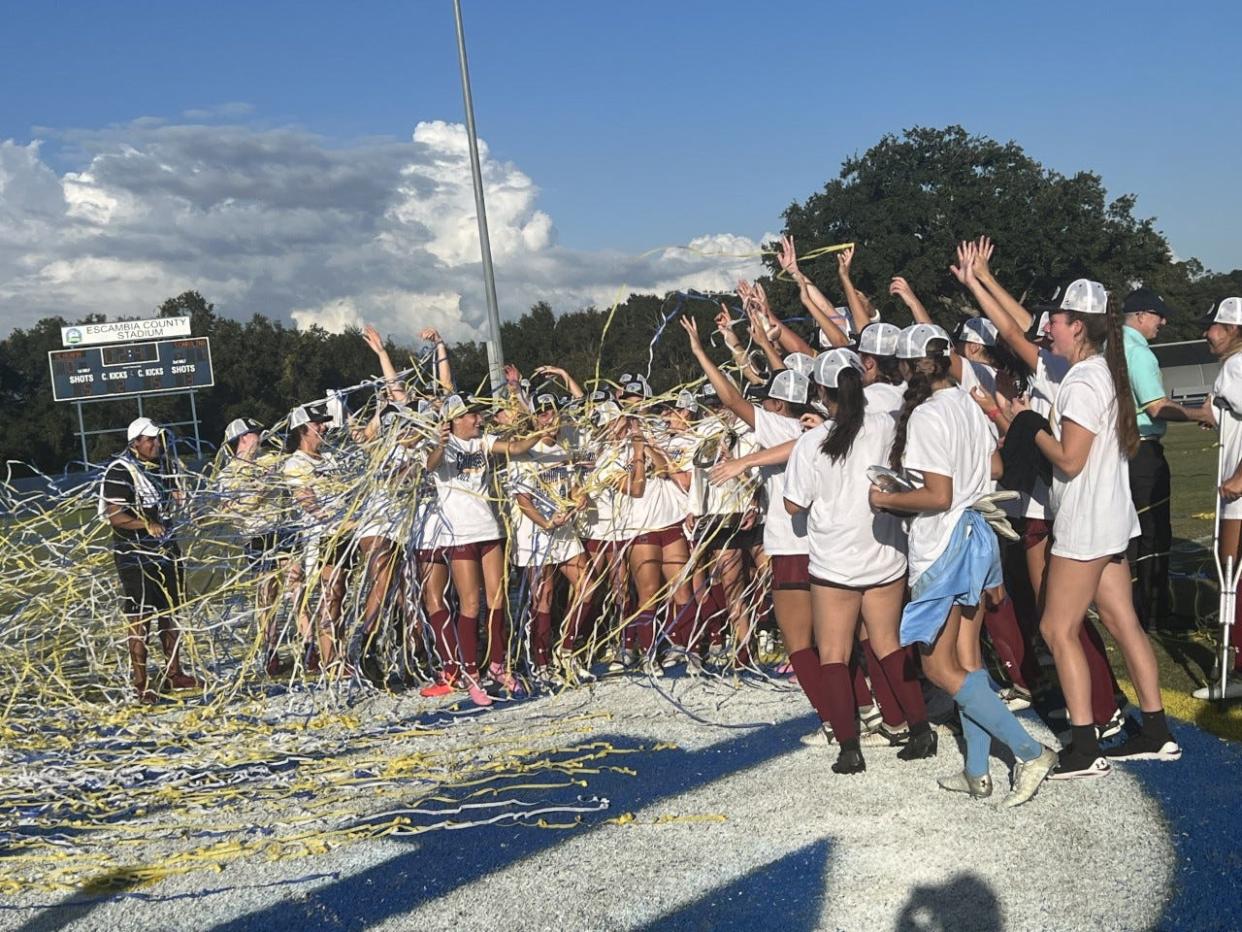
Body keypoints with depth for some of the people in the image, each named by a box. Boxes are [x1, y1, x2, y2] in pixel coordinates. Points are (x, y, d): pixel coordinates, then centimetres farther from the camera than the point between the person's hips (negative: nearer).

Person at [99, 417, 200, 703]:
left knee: (170, 614, 15)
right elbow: (115, 516, -20)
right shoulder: (120, 470, -14)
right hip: (135, 556, -8)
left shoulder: (157, 467, 12)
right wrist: (147, 524, -31)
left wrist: (174, 499, 8)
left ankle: (174, 674, 27)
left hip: (166, 552, 8)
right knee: (139, 620, -4)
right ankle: (141, 685, 3)